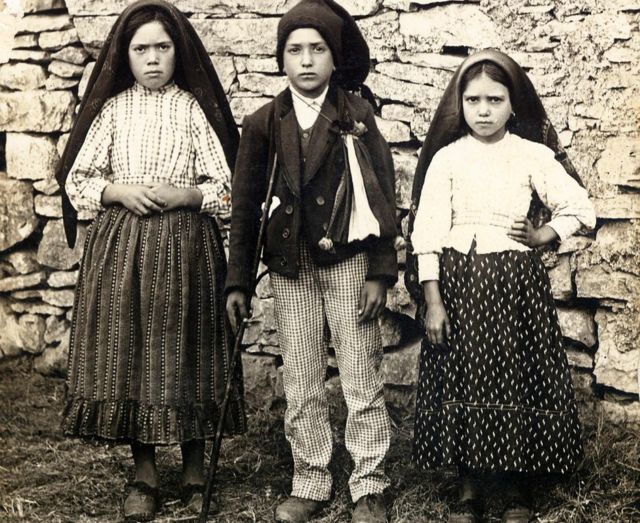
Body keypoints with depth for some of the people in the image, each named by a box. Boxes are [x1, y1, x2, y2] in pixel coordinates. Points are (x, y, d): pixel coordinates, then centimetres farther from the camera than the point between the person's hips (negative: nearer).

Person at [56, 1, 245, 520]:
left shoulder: (195, 108, 1)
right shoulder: (111, 108, 5)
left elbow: (226, 188, 0)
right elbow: (77, 181, 6)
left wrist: (183, 194, -16)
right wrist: (119, 191, -11)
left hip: (185, 246, -1)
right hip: (120, 246, 2)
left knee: (184, 352, 3)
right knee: (127, 353, 2)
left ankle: (194, 468, 19)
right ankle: (144, 473, 15)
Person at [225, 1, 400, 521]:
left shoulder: (357, 114, -2)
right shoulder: (263, 123, 3)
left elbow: (383, 194, -3)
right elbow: (246, 204, 7)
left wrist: (380, 272, -8)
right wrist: (238, 282, 5)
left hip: (348, 262, -2)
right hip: (289, 267, 3)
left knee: (362, 382, 1)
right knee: (301, 385, 9)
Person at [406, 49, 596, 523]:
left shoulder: (534, 155, 2)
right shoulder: (446, 158, 0)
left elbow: (581, 208, 6)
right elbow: (428, 230, -5)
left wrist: (543, 236, -3)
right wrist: (432, 300, -10)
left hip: (516, 282, 0)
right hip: (459, 280, 0)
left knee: (517, 377, 3)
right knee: (464, 378, 3)